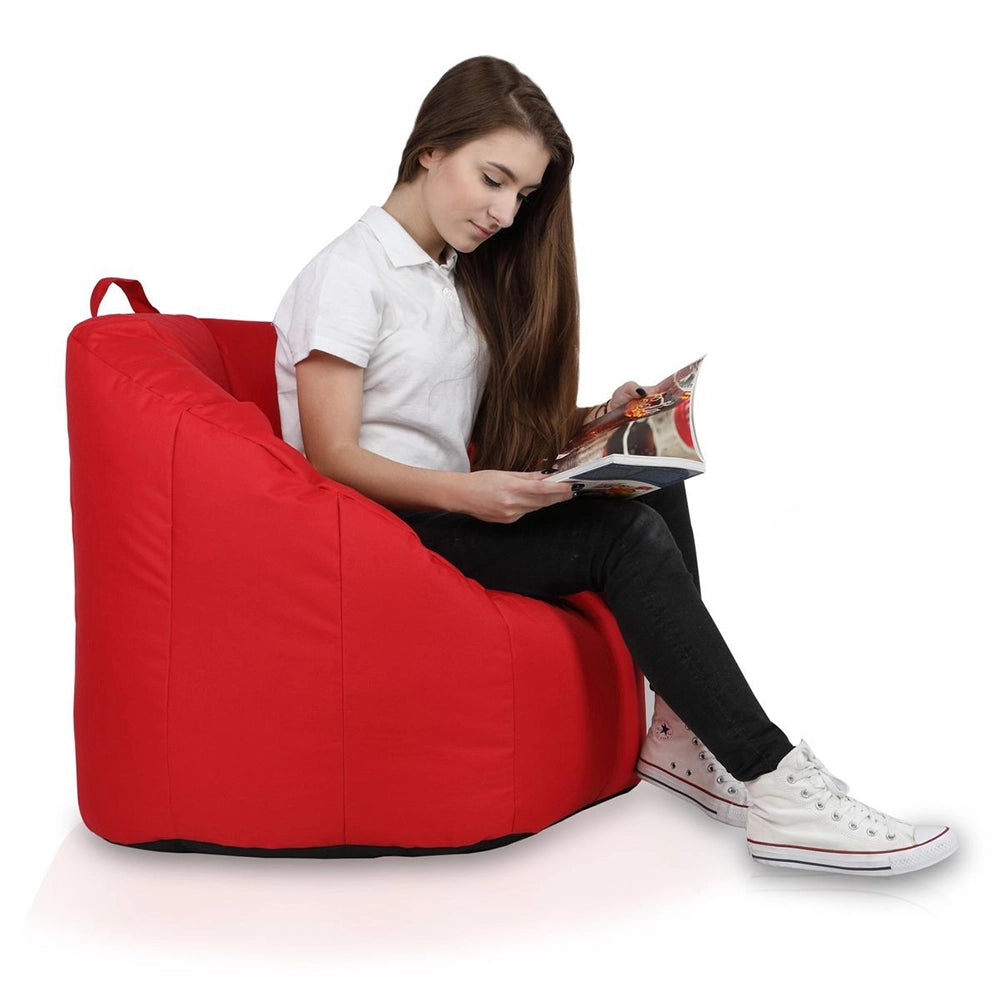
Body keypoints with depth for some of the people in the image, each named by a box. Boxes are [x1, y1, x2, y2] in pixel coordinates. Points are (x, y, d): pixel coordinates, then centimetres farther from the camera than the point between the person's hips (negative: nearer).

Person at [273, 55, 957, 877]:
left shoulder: (465, 277, 17)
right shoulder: (348, 276, -8)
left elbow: (496, 427, 15)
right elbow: (332, 457, -15)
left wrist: (594, 425, -3)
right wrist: (464, 494, -29)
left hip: (451, 509, 8)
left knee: (653, 491, -14)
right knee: (626, 534, -25)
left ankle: (683, 732, -15)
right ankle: (774, 785, -25)